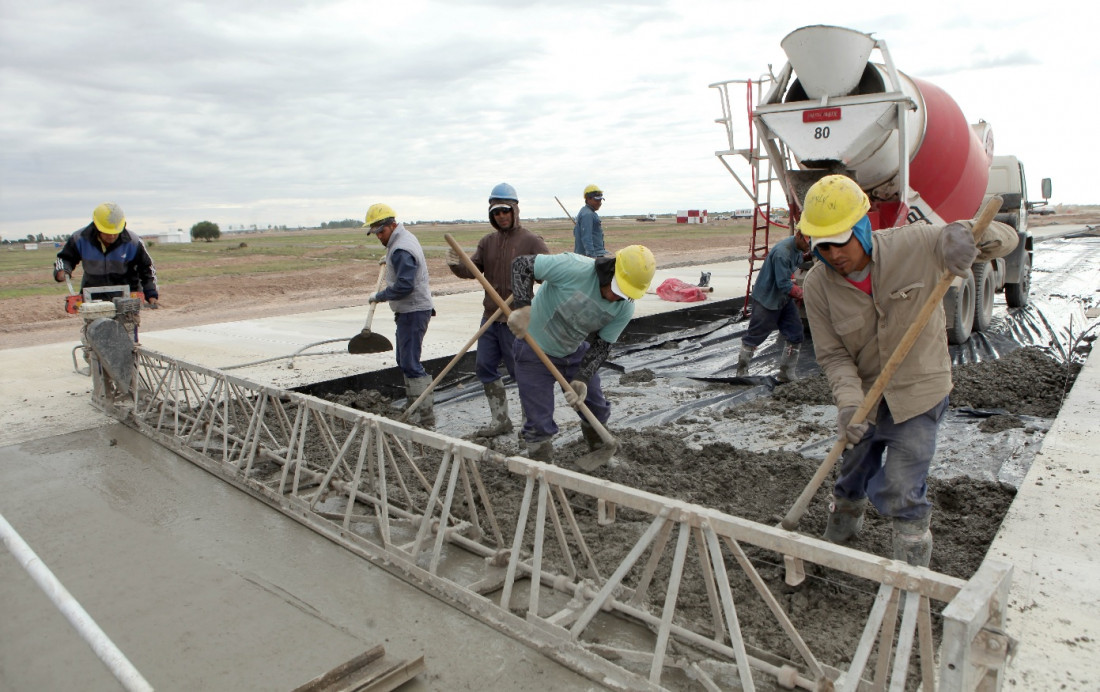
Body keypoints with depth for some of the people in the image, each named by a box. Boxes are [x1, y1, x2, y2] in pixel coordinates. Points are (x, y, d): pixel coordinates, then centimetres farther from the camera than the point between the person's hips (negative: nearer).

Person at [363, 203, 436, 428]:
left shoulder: (401, 250, -20)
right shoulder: (404, 237, 13)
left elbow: (404, 286, -25)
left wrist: (379, 296, -14)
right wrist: (389, 259, 34)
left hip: (413, 311, -11)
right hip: (410, 310, 11)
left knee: (410, 363, -10)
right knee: (405, 361, 17)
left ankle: (426, 419, -7)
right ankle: (416, 409, 25)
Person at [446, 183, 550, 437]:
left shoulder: (530, 241, -7)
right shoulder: (487, 241, 10)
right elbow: (472, 269, 2)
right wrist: (457, 265, -19)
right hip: (490, 317, 7)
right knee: (485, 367, 9)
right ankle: (500, 420, 23)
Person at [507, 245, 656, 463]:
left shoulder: (624, 309, -14)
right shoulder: (574, 268, -32)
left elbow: (601, 346, -7)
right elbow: (522, 265, -25)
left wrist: (581, 380, -21)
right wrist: (522, 307, -38)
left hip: (575, 351, 6)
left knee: (597, 410, 16)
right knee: (539, 423, -3)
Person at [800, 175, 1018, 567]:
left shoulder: (915, 246, -18)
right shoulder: (817, 285, -14)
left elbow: (1006, 239, -10)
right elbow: (833, 354, -12)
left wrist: (964, 233, -34)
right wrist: (848, 402, -29)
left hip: (918, 391, -3)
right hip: (865, 393, 3)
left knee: (899, 492, -6)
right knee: (851, 480, 19)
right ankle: (839, 535, 50)